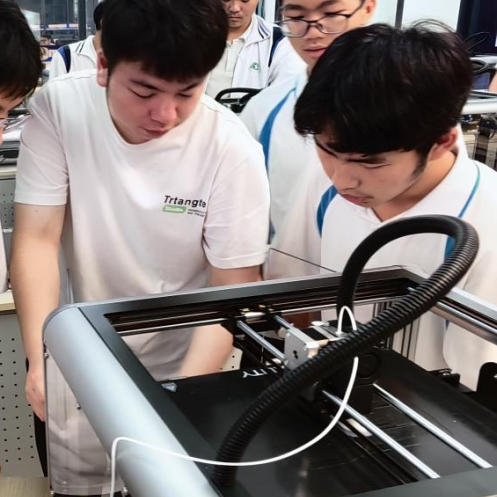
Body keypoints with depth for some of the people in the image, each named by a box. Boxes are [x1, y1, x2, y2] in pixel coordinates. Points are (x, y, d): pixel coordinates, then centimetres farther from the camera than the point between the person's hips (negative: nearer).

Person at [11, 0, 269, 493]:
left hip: (184, 369, -1)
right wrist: (42, 358, -28)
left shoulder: (232, 150, -22)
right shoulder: (59, 106, -17)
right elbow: (37, 239, -15)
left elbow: (232, 291, -17)